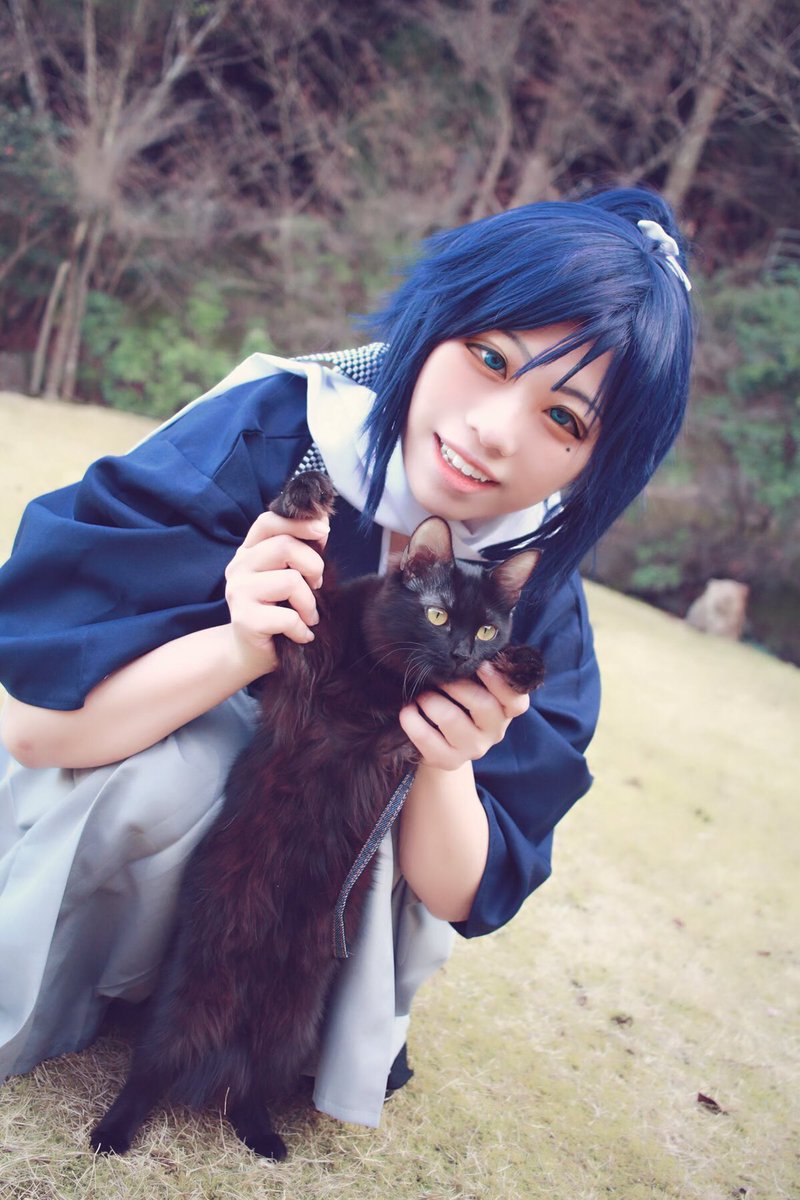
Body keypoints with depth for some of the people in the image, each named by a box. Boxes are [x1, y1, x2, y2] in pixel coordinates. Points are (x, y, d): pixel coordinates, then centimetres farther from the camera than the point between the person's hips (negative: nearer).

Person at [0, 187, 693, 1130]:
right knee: (169, 767, -33)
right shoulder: (263, 435, -28)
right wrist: (241, 646, -43)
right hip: (147, 812, -2)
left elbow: (466, 898, -14)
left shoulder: (536, 597, -19)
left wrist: (448, 768, -34)